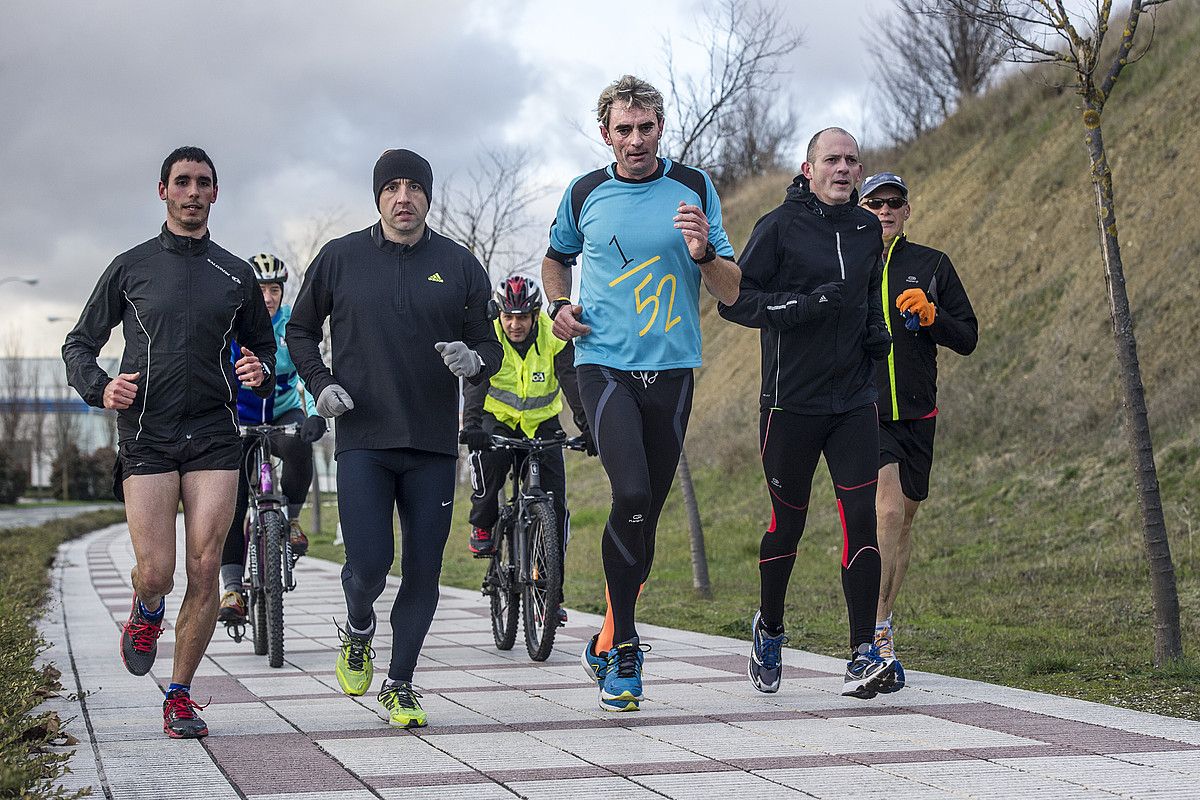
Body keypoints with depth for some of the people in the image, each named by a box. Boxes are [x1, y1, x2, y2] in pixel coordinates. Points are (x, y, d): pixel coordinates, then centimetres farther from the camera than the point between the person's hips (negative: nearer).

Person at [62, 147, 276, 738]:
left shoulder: (236, 275, 13)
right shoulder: (131, 267, 8)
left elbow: (263, 346, 22)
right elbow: (79, 345, 12)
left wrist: (261, 371, -2)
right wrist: (101, 387, -9)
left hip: (214, 437, 1)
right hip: (146, 436, -1)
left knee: (204, 571, -6)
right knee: (155, 573, -11)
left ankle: (179, 696, 7)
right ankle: (145, 617, 26)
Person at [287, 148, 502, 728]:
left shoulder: (458, 265, 7)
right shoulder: (340, 258, 5)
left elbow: (491, 344, 11)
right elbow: (300, 329, 17)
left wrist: (473, 361, -12)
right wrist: (320, 383, 0)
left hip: (434, 445, 2)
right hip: (363, 441, -1)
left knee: (423, 571, 3)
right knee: (368, 565, -12)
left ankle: (400, 686, 19)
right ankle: (358, 630, 23)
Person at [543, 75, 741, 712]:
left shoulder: (694, 188, 4)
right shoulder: (584, 195, 4)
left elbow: (731, 290, 4)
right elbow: (556, 258, 24)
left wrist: (703, 252, -17)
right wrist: (559, 305, 4)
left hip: (672, 370, 2)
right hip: (604, 364, -2)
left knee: (647, 513, 6)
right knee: (631, 494, -22)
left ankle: (608, 644, 23)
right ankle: (624, 645, -10)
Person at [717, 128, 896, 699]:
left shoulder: (867, 229, 11)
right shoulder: (780, 226, -6)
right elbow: (734, 301, -10)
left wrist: (878, 329, 7)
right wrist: (807, 303, -22)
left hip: (855, 400, 4)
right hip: (791, 400, -4)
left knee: (861, 518, -9)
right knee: (787, 521, 8)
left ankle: (862, 656, -9)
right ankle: (769, 627, 34)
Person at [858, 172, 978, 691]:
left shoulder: (932, 265, 9)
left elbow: (967, 338, 8)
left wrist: (930, 315, -10)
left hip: (916, 413, 3)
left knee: (902, 520, 11)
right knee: (887, 510, -21)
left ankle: (879, 627, 27)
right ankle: (879, 635, -21)